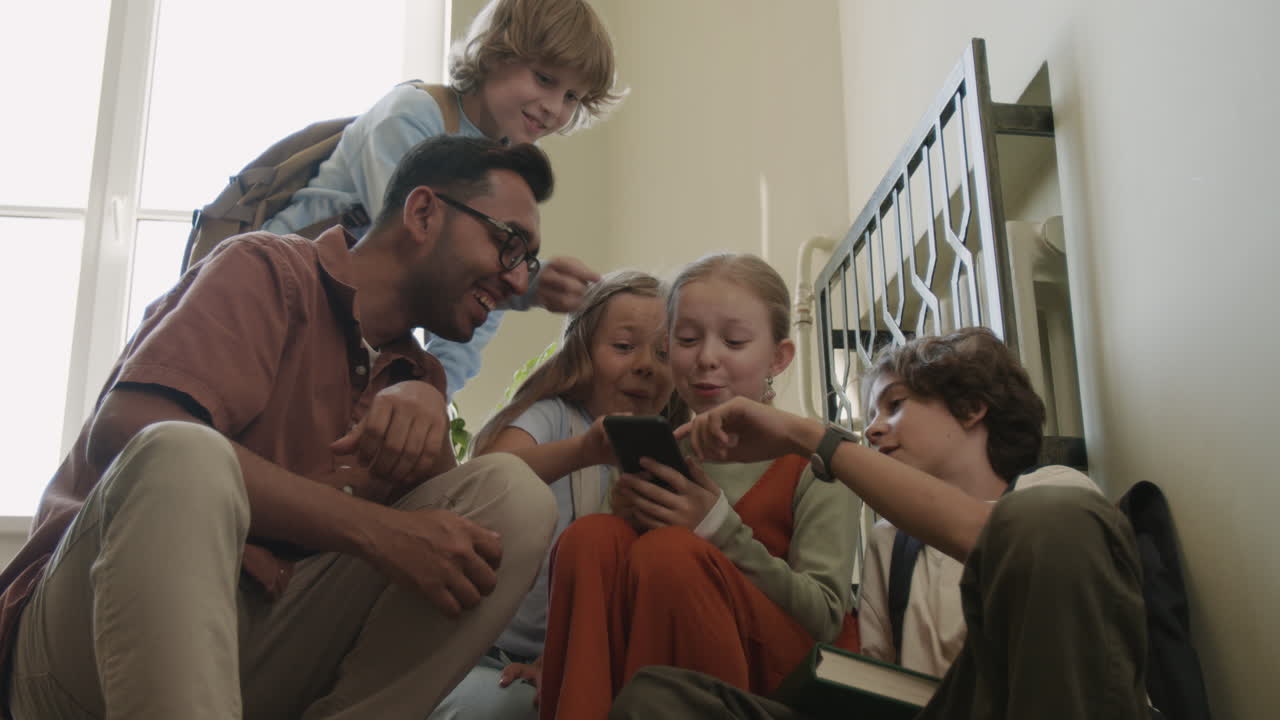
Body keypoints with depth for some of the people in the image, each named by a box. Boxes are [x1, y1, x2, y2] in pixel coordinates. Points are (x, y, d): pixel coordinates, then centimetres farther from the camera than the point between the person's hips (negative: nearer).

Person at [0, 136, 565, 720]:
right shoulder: (271, 270, -2)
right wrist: (369, 528, -25)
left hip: (260, 659, 6)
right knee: (185, 453, -37)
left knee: (514, 495, -12)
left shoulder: (415, 375, 18)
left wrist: (423, 406, -17)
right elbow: (121, 430, -19)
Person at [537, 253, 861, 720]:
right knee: (591, 537, -20)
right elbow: (617, 583, 10)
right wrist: (629, 515, -11)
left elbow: (826, 617, -11)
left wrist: (721, 529, -22)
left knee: (668, 553, -30)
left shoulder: (811, 458, -2)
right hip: (670, 669, 4)